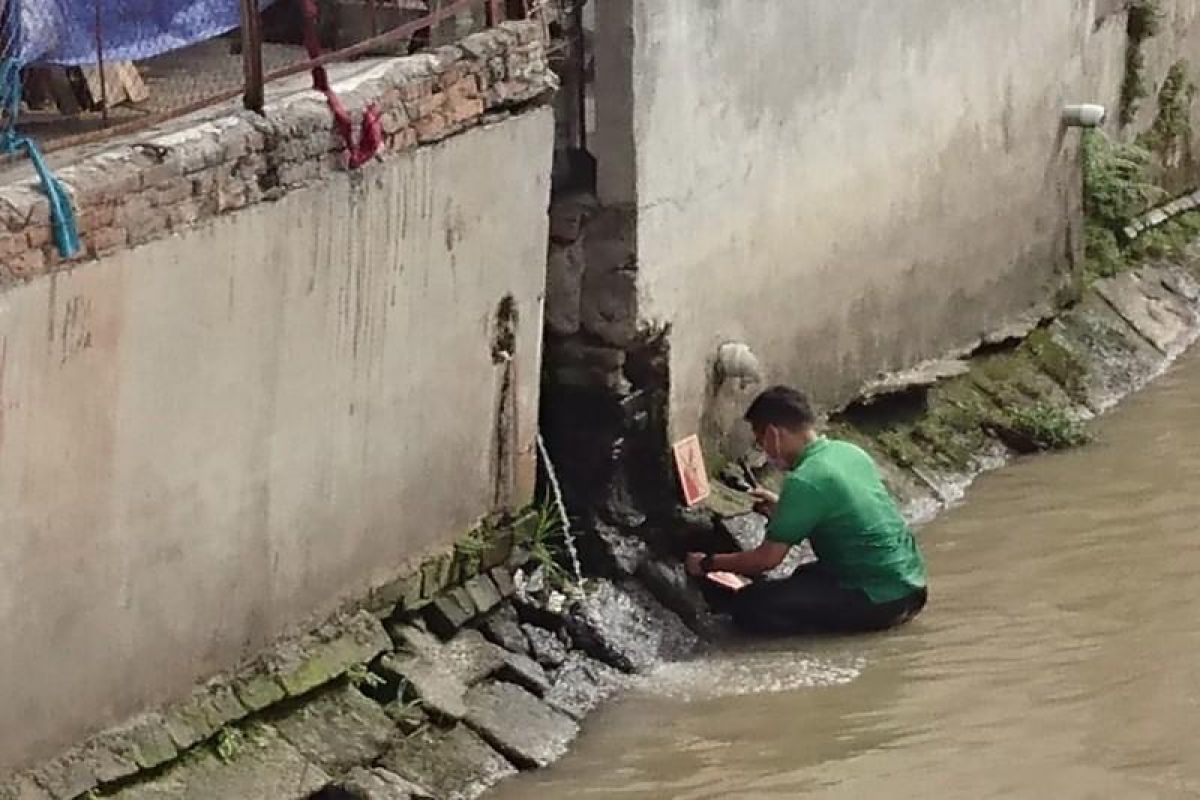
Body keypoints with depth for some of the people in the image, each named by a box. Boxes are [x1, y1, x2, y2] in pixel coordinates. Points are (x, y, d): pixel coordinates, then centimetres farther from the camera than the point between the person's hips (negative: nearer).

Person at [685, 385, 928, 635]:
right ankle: (898, 609, 12)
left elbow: (767, 559, -13)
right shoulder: (850, 452, 7)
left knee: (747, 606, -11)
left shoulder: (803, 482, -18)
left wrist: (707, 563, 2)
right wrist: (781, 508, 28)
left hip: (881, 598, -9)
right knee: (806, 575, 35)